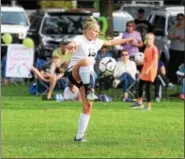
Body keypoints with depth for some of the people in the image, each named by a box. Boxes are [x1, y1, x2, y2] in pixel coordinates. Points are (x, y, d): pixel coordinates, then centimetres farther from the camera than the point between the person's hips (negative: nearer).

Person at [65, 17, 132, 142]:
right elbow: (70, 46, -34)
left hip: (86, 77, 7)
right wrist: (72, 45, -58)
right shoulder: (80, 39, -10)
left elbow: (110, 42, 32)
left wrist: (126, 40, 39)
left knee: (88, 106, -4)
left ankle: (79, 136, 2)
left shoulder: (96, 42, 13)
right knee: (86, 61, -40)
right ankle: (89, 90, -41)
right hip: (73, 73, -7)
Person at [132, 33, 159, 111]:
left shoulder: (154, 49, -15)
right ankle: (139, 102, 28)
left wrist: (148, 69, -25)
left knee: (148, 88, -7)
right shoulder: (146, 48, 12)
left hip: (151, 70, -9)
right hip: (145, 70, 9)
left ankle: (148, 106, 0)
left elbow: (155, 60, -22)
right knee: (140, 85, 14)